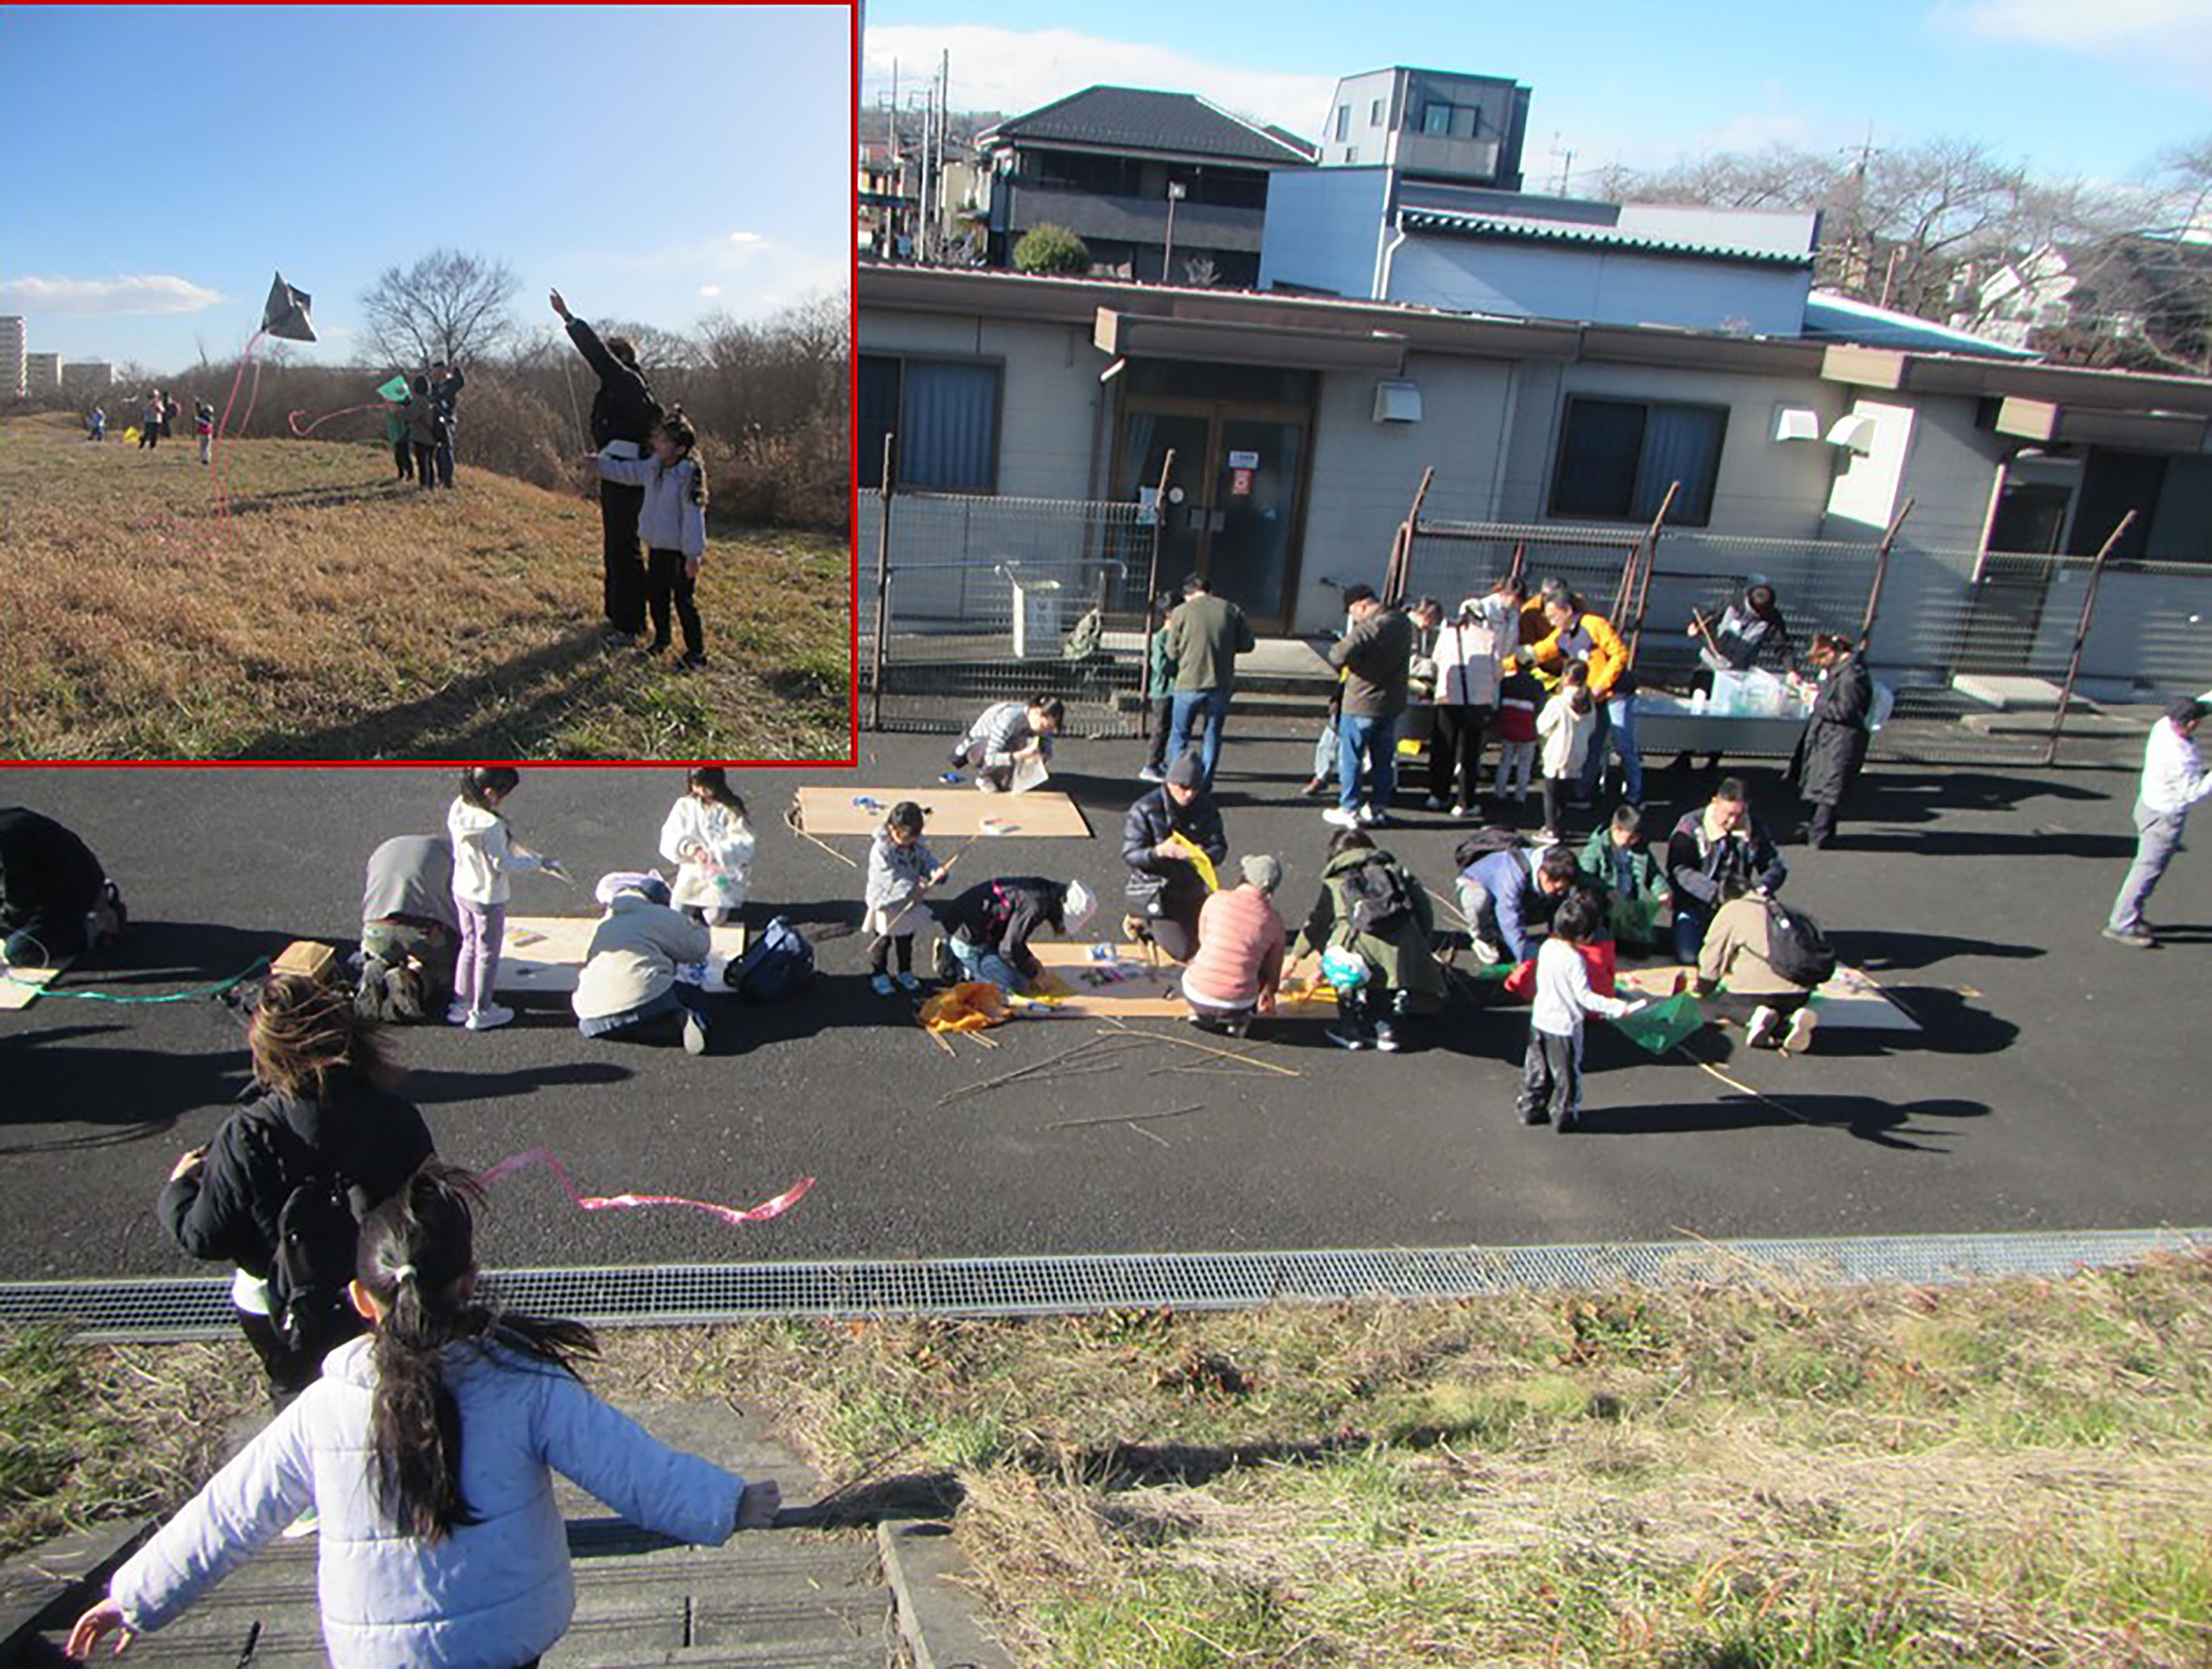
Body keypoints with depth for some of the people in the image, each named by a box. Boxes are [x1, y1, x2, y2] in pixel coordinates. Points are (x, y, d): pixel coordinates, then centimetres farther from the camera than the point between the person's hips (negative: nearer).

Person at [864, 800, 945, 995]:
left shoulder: (918, 845, -7)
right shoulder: (881, 849, -28)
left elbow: (928, 862, -3)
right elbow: (890, 879, -33)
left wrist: (937, 873, -27)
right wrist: (913, 889, -42)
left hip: (910, 904, 6)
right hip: (885, 904, -6)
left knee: (906, 940, 22)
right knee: (881, 941, 12)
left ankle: (905, 973, 39)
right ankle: (878, 975, 29)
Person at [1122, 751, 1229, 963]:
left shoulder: (1206, 807, -7)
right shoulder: (1145, 809, -20)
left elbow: (1220, 846, -8)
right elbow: (1130, 855, -20)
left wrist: (1204, 856, -33)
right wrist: (1159, 852, -41)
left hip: (1191, 888, 5)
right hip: (1156, 891, -5)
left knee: (1200, 948, 17)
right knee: (1182, 952, -6)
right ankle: (1143, 923, 23)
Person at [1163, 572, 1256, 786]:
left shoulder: (1182, 612, -5)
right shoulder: (1232, 611, 2)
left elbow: (1172, 652, -1)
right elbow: (1248, 644, 6)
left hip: (1190, 683, -2)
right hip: (1222, 684, 2)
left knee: (1179, 735, 11)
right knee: (1213, 736, 14)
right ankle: (1204, 785, 16)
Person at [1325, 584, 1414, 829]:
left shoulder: (1370, 628, -22)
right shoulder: (1404, 623, 5)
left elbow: (1340, 655, -30)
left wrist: (1335, 648, -6)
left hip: (1363, 704, -8)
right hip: (1393, 703, 8)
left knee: (1351, 758, 4)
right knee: (1383, 757, 16)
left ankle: (1349, 810, 8)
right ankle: (1378, 807, 23)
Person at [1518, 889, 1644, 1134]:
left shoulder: (1547, 947, -3)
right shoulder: (1574, 960, -25)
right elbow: (1584, 997, -25)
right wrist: (1618, 1007, -24)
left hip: (1540, 1020, 7)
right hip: (1564, 1026, -7)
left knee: (1537, 1068, 20)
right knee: (1566, 1074, 11)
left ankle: (1531, 1109, 31)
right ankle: (1564, 1117, 22)